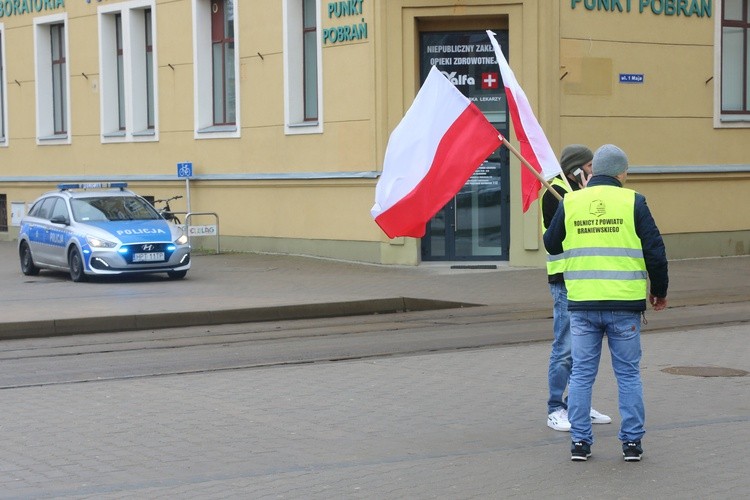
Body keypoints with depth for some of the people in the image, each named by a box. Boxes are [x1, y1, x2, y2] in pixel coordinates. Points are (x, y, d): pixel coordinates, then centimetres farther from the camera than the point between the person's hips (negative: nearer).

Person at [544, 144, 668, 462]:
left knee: (581, 374, 9)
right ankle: (632, 442, 11)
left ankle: (580, 441, 10)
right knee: (628, 374, 9)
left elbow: (551, 244, 13)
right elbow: (655, 251, -3)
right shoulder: (632, 202, -4)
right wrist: (659, 291, 11)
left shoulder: (570, 202, 2)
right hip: (625, 305, -1)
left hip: (582, 305, 2)